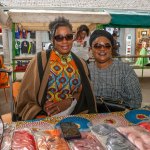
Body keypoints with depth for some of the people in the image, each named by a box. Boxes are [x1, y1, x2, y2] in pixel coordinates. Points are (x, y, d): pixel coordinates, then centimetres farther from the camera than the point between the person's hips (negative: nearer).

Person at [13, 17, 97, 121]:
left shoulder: (81, 64, 8)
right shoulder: (40, 60, -2)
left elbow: (85, 95, 11)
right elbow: (26, 97, -1)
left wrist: (69, 102, -8)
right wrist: (43, 117, -13)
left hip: (73, 119, 3)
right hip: (44, 119, -2)